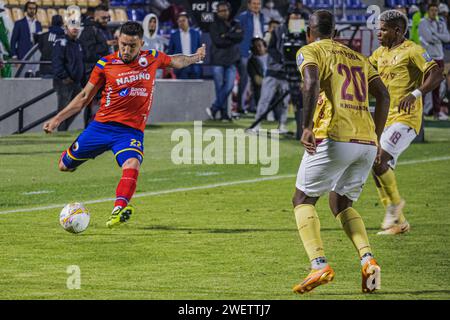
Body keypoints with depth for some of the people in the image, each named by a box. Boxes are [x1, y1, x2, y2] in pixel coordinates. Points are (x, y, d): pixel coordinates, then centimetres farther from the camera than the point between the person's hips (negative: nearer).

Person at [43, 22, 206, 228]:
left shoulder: (152, 59, 3)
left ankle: (118, 210, -47)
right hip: (102, 125, 1)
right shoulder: (105, 64, -2)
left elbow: (175, 61, 28)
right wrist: (58, 119, 5)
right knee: (65, 166, 7)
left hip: (131, 131, -1)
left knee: (132, 165, -31)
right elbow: (84, 97, 8)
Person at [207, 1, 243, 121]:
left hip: (231, 61, 2)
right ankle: (224, 114, 2)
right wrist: (232, 38, -5)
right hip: (218, 60, -2)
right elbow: (217, 41, -9)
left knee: (229, 86, -9)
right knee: (220, 88, -3)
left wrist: (226, 35, -10)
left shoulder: (235, 25, 13)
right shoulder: (214, 26, 5)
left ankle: (214, 109, -1)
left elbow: (240, 37, -5)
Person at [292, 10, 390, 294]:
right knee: (341, 204, 20)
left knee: (303, 200, 7)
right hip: (367, 142, 6)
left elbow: (312, 83, -16)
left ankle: (320, 264, -14)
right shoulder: (358, 57, 24)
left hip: (334, 139, -6)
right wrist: (376, 138, 19)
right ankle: (368, 259, -4)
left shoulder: (310, 52, 5)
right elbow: (383, 95, 17)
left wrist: (307, 127, -21)